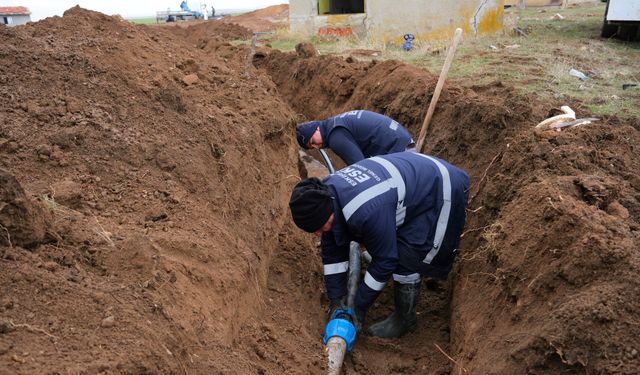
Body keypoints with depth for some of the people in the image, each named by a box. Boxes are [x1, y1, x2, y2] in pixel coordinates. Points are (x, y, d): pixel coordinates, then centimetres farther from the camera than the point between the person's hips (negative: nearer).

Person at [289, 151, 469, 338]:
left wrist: (359, 306, -14)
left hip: (443, 192, -8)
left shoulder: (367, 212, -40)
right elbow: (332, 253, -4)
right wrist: (336, 301, -3)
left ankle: (404, 319, 10)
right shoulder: (324, 194, -13)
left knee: (406, 259, -13)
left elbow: (385, 260, -25)